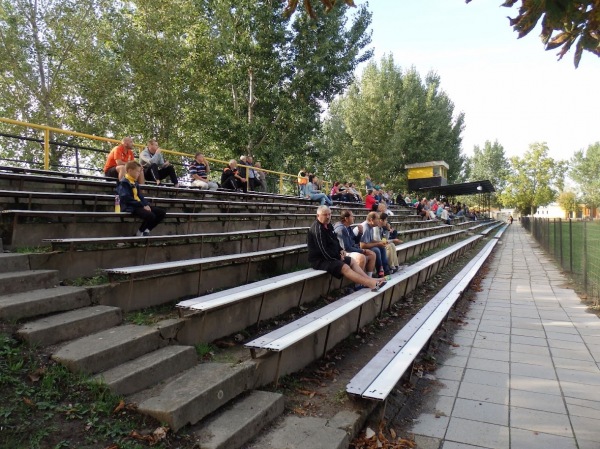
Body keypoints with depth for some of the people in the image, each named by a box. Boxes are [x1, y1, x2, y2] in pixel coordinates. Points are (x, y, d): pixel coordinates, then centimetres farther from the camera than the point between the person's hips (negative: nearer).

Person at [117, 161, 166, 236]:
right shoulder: (124, 183, -8)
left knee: (162, 212, 1)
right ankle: (139, 233, -8)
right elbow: (127, 199, -18)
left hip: (139, 206, 9)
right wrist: (143, 205, -18)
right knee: (150, 215, -32)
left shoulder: (135, 183, 21)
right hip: (130, 207, -9)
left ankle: (146, 230, 3)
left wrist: (146, 205, -2)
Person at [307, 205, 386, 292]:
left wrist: (340, 250, 4)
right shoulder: (317, 229, -20)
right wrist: (338, 257, -13)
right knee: (344, 267, -24)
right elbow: (324, 250, -23)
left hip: (331, 256, 11)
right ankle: (372, 284, -28)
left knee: (352, 261, 8)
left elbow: (335, 241, 23)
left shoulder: (328, 225, 10)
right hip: (320, 259, -11)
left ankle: (370, 280, 0)